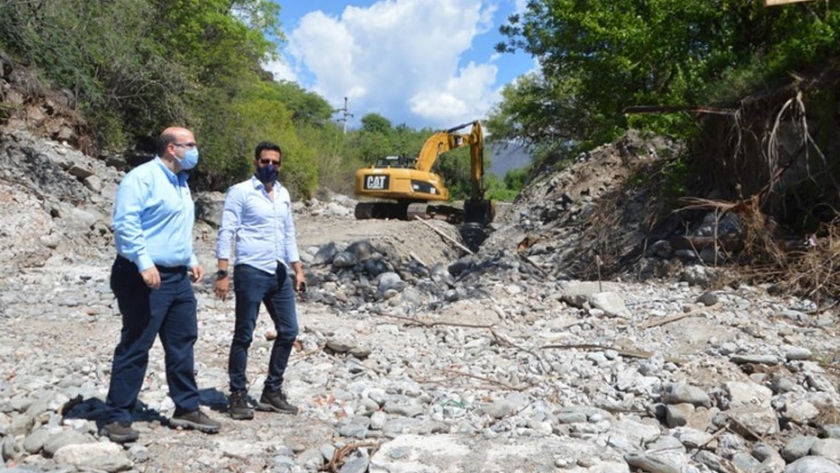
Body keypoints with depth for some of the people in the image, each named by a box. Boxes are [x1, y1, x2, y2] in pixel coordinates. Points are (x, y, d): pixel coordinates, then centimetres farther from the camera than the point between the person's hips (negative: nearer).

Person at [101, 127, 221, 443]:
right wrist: (144, 262, -26)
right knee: (135, 347, -2)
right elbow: (125, 222, -21)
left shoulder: (180, 182, 18)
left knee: (182, 344, 11)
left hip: (177, 277, 9)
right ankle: (117, 417, 9)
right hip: (145, 278, -9)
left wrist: (191, 260, 19)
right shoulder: (142, 177, -12)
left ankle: (186, 408, 22)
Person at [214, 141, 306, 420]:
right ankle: (238, 396, 12)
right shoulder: (240, 192, -4)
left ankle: (272, 392, 21)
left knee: (288, 331, 8)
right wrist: (223, 273, -15)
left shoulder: (283, 194, 15)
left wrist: (298, 269, 15)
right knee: (244, 335, 1)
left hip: (279, 273, 7)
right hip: (250, 272, -7)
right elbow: (226, 233, -8)